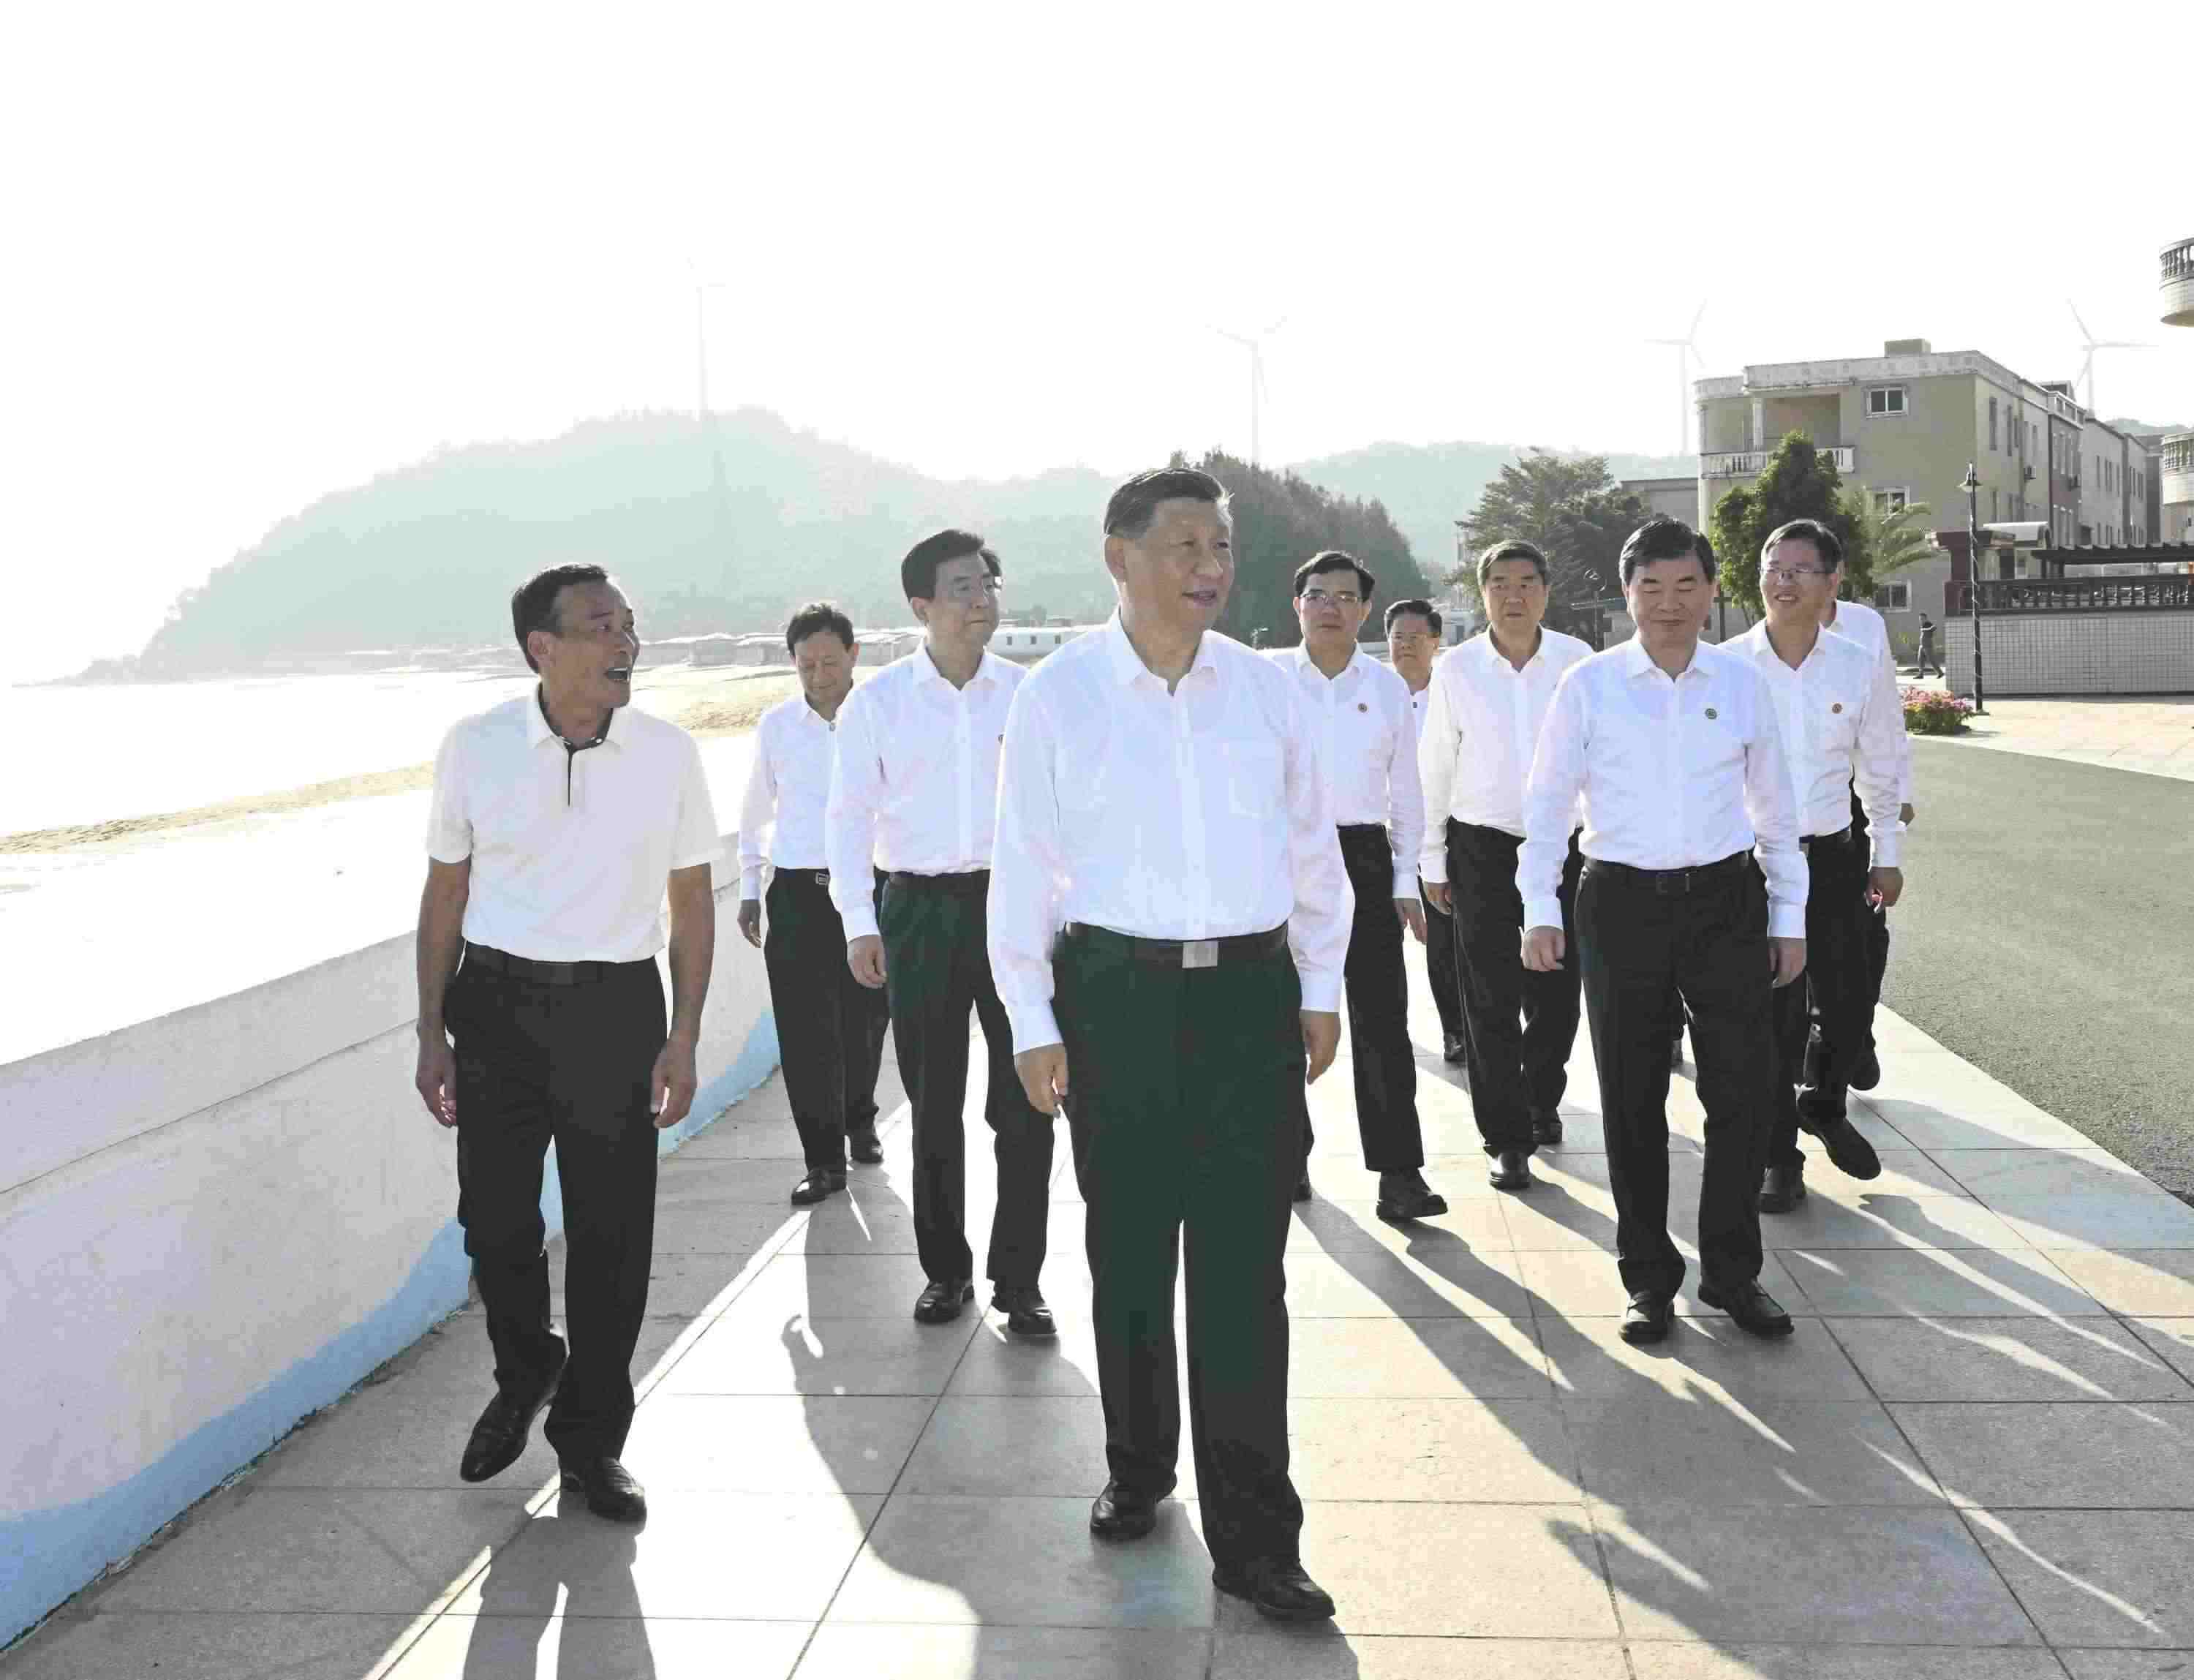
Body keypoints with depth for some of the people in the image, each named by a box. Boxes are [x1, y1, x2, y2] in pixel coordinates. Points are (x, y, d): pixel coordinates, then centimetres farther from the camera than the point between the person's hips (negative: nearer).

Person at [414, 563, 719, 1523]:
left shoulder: (669, 753, -3)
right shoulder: (475, 749, -3)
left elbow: (691, 901, 3)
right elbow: (445, 892, 5)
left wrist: (682, 1040, -2)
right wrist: (431, 1032, 3)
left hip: (616, 1008, 0)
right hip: (497, 1003, 0)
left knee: (613, 1236, 4)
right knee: (495, 1221, 9)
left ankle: (590, 1441, 23)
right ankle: (523, 1378, 40)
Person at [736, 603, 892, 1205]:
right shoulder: (777, 725, 5)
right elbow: (755, 810, 16)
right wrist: (749, 889, 15)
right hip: (797, 893, 1)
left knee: (864, 1020, 8)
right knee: (805, 1031, -2)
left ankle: (859, 1123, 35)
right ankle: (824, 1160, 7)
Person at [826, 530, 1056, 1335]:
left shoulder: (1027, 693, 3)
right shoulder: (877, 700, 0)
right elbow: (848, 813, 2)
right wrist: (859, 923, -5)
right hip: (919, 908, 0)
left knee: (1023, 1102, 1)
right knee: (934, 1103, 10)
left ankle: (1019, 1278, 14)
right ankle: (945, 1269, 26)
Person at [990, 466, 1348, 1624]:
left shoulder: (1265, 689, 3)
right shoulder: (1057, 695, -4)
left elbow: (1312, 847, 11)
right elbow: (1024, 865, -2)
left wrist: (1320, 989, 11)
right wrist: (1034, 1023, -3)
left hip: (1252, 989, 1)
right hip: (1115, 992, -1)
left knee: (1244, 1269, 0)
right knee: (1128, 1254, 14)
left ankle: (1253, 1537, 10)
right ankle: (1137, 1470, 36)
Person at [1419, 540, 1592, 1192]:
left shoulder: (1576, 660, -2)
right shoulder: (1456, 669, -2)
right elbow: (1434, 769, 4)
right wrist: (1433, 860, 5)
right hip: (1483, 847, -1)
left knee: (1558, 992, 9)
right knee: (1491, 1002, 0)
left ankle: (1541, 1100, 36)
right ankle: (1507, 1138, 11)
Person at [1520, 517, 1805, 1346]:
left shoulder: (1742, 681, 5)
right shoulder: (1588, 685, -1)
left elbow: (1774, 806, 11)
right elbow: (1548, 801, 1)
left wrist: (1789, 918, 10)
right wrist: (1540, 911, -7)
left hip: (1727, 900, 2)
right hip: (1622, 903, -1)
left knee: (1744, 1091, 3)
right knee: (1631, 1100, 7)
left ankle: (1731, 1270, 22)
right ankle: (1648, 1274, 22)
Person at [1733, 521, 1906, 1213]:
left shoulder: (1861, 671, -2)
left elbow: (1880, 768, 11)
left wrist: (1887, 855, 14)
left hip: (1831, 856, 2)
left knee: (1846, 1000, 10)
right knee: (1771, 1011, 2)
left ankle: (1823, 1105, 41)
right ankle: (1777, 1154, 19)